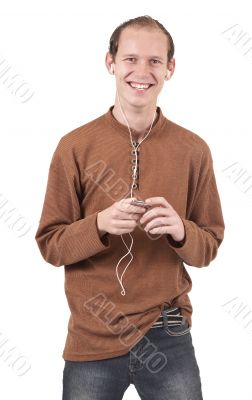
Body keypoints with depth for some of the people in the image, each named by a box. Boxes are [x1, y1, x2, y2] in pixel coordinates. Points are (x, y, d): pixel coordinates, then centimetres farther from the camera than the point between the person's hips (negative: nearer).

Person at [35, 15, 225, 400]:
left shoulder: (194, 150, -1)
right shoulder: (75, 146, -4)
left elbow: (209, 247, 3)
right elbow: (51, 245, -3)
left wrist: (180, 230, -18)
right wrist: (100, 224, -22)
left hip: (168, 336, 1)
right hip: (91, 339, -1)